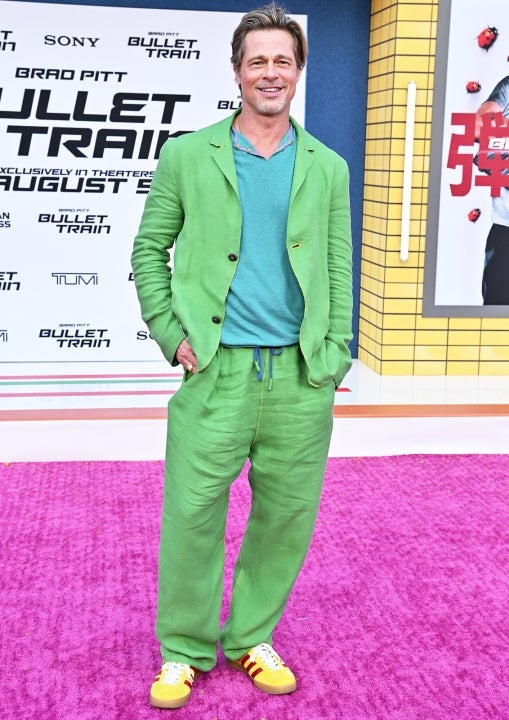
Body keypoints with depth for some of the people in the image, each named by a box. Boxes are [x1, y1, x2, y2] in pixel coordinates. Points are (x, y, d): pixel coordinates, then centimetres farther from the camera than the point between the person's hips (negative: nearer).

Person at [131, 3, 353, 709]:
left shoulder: (327, 167, 11)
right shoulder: (186, 155, 6)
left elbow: (338, 269, 11)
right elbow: (150, 248, 9)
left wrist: (332, 360, 2)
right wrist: (171, 334, -2)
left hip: (300, 376, 2)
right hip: (215, 371, -2)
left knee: (287, 517, 8)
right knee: (191, 516, 1)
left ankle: (253, 639, 29)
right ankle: (184, 651, 21)